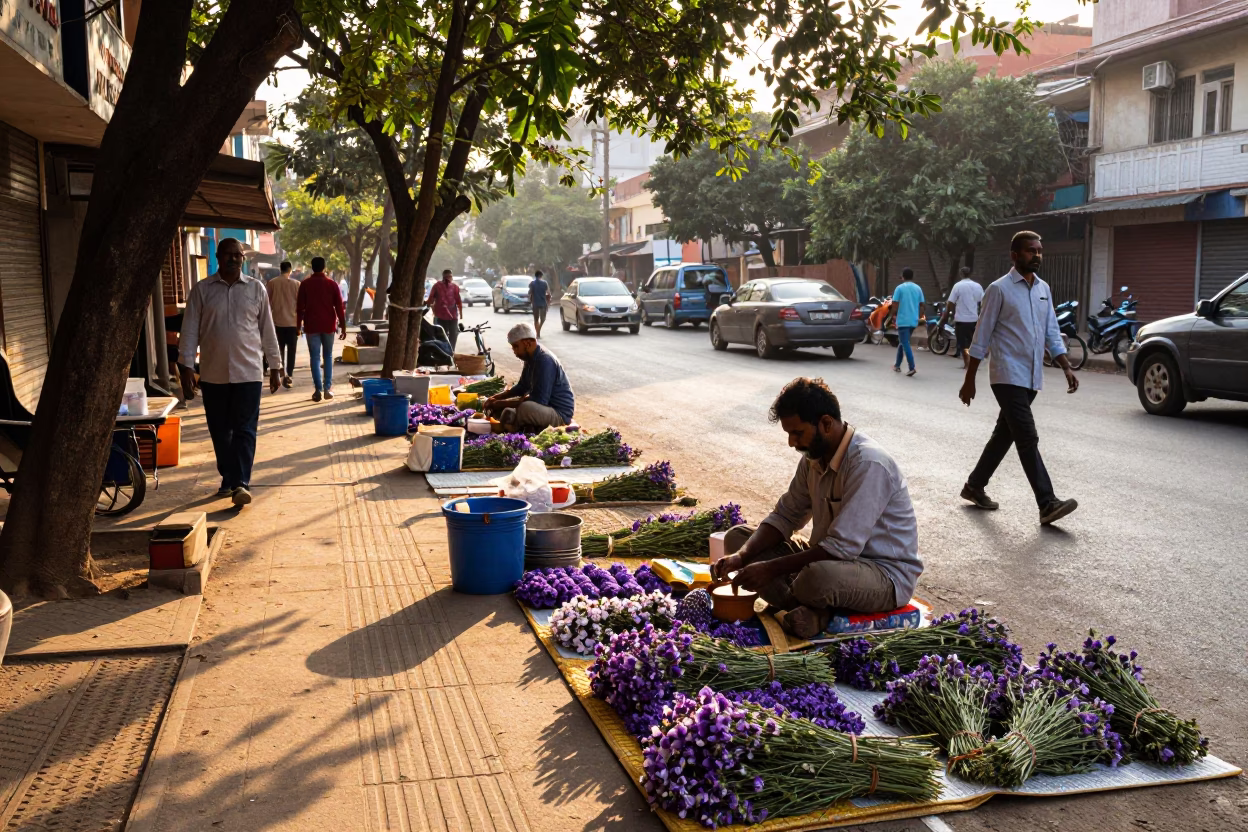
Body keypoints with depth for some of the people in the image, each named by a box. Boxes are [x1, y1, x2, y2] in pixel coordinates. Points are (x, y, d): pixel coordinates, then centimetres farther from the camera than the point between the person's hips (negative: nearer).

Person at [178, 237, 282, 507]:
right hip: (213, 374, 1)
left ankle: (241, 483, -7)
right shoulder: (202, 290, 3)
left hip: (248, 373, -1)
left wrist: (275, 367, 7)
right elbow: (190, 330, 1)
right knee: (220, 431, 9)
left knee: (245, 430, -6)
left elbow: (267, 330, 8)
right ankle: (228, 478, 23)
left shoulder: (256, 289, 5)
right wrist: (186, 367, -5)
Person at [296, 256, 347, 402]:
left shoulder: (305, 284, -1)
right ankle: (327, 388, 4)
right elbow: (339, 307, -1)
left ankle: (318, 390, -6)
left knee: (315, 357, 2)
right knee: (328, 356, 12)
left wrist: (299, 325, 6)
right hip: (328, 325, 1)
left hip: (311, 326, -1)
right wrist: (343, 326, 2)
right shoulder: (332, 284, 0)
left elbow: (300, 307, -1)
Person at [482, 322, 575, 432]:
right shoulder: (531, 359, 6)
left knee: (525, 408, -37)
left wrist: (503, 403, -22)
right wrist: (496, 398, 6)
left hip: (560, 414, -10)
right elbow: (521, 388, 20)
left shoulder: (545, 361, -24)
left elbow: (539, 400, -28)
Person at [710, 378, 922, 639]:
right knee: (737, 537, 2)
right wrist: (742, 556, -11)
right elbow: (785, 517, 6)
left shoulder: (868, 464, -27)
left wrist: (771, 568, -26)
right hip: (835, 558, 9)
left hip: (887, 575, -9)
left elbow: (841, 548, -30)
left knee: (816, 578, -43)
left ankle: (806, 608, -6)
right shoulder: (814, 456, 1)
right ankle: (809, 609, -14)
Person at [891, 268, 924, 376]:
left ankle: (912, 368, -19)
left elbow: (895, 305, -10)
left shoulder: (900, 288, -6)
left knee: (905, 344, -8)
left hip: (903, 321, -6)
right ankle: (897, 365, 25)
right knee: (902, 343, 20)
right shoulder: (918, 288, 8)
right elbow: (921, 305, 8)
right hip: (914, 321, 6)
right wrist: (919, 318, 17)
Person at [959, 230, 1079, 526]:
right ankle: (1047, 504, -13)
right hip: (1008, 376, -7)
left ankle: (974, 486, 27)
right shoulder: (999, 289, -7)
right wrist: (969, 380, -6)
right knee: (1027, 438, -12)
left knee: (1005, 435, 13)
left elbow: (1052, 333, 15)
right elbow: (982, 337, -6)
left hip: (1032, 378, 7)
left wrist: (1067, 368, 3)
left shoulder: (1044, 290, 12)